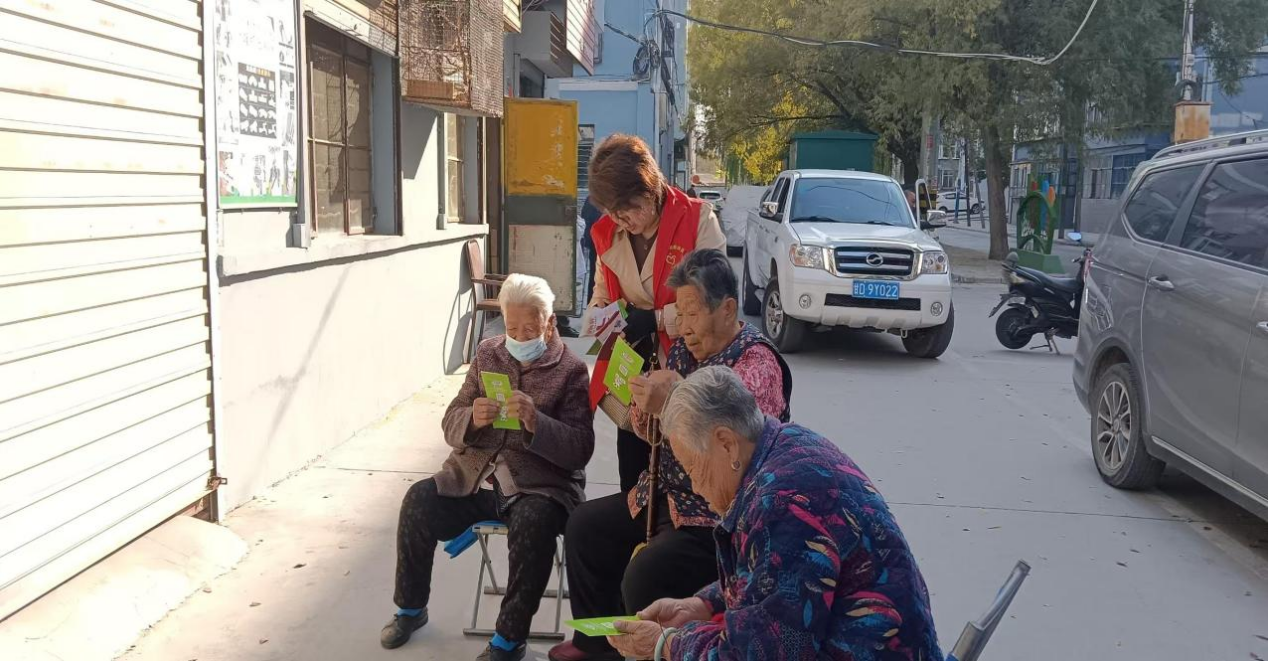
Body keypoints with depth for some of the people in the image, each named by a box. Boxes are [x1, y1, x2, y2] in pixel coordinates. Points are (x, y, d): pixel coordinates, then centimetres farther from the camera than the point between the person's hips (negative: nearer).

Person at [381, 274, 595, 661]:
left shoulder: (571, 370, -3)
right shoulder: (488, 354, 9)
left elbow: (580, 450, -10)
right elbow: (451, 426, 9)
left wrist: (534, 420, -27)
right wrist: (472, 419, -16)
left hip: (540, 483, -4)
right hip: (475, 475, 4)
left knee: (532, 526, -34)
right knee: (418, 502, -18)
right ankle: (411, 609, 6)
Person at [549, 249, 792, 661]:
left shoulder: (756, 364, -18)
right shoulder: (686, 349, 7)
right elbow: (650, 432, 14)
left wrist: (673, 404, -37)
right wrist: (645, 403, -9)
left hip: (722, 514, -9)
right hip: (667, 495, 9)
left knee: (645, 576, -26)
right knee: (587, 526, 13)